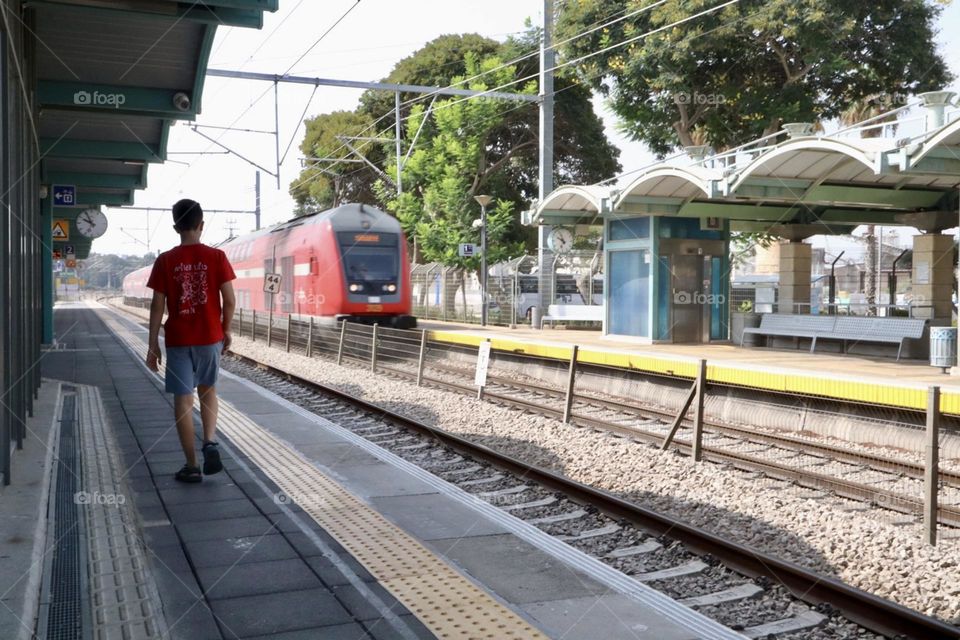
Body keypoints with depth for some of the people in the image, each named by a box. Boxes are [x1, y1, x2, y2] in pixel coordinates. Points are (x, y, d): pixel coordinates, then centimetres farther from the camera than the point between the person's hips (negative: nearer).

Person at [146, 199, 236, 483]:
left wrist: (152, 344, 3)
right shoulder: (217, 257, -4)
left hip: (178, 340, -1)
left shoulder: (165, 261, -4)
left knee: (182, 399, 5)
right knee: (208, 390, 21)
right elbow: (229, 300, -6)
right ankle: (210, 442, 0)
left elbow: (157, 306, -4)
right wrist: (226, 331, 10)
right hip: (210, 337, 1)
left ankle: (192, 466, 7)